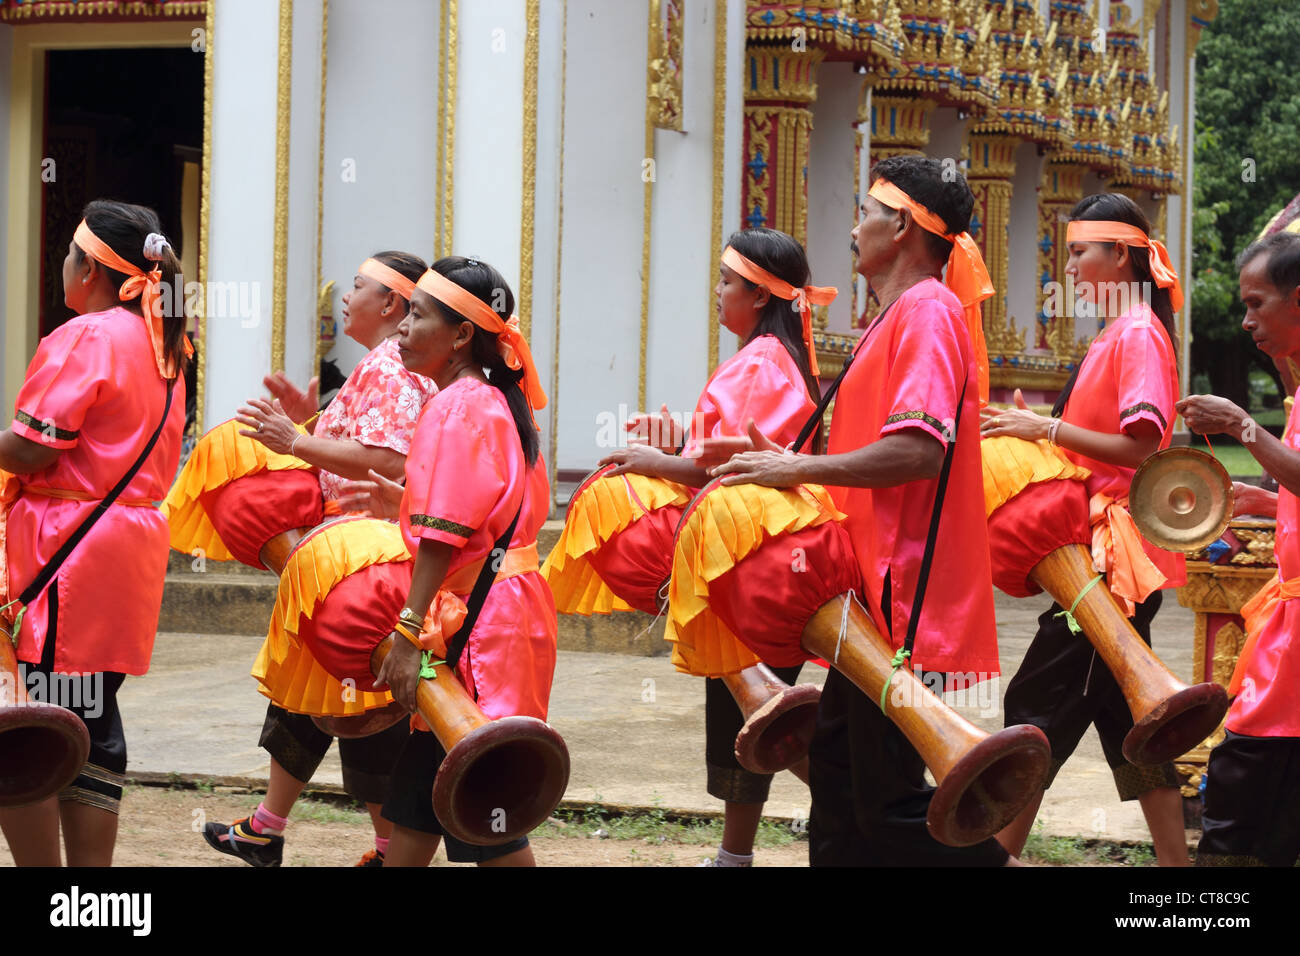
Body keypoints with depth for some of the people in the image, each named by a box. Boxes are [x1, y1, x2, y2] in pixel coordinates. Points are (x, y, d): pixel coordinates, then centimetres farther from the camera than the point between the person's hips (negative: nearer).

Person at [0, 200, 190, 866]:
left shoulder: (84, 339, -13)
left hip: (68, 543, -9)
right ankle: (90, 863, 14)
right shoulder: (161, 344, 15)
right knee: (92, 719, 12)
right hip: (134, 533, 9)